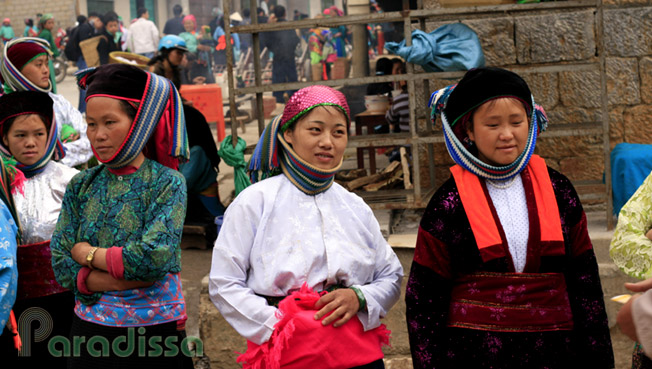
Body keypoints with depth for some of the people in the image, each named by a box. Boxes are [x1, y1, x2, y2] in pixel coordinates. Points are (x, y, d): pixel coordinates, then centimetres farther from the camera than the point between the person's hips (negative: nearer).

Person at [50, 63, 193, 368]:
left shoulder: (167, 183, -8)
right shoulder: (81, 186, 3)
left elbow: (155, 257, -21)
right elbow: (62, 266, -4)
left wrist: (88, 254, -9)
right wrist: (133, 277, -17)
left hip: (155, 331, -3)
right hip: (90, 326, 3)